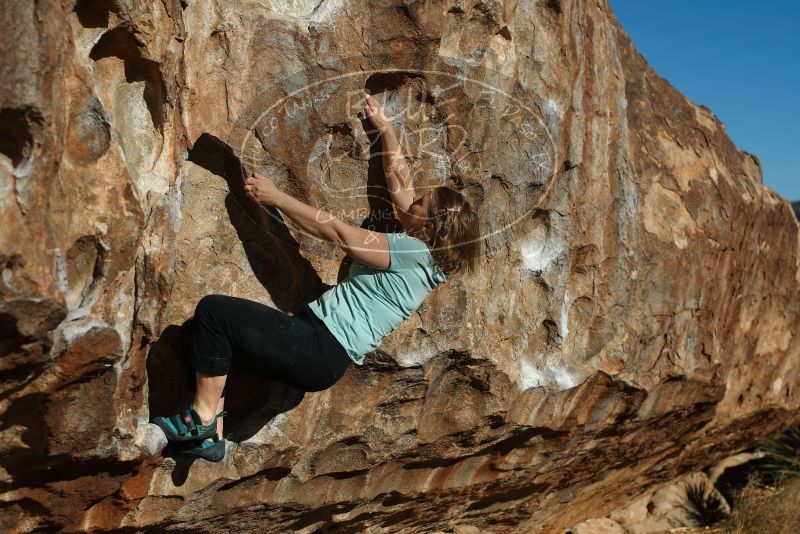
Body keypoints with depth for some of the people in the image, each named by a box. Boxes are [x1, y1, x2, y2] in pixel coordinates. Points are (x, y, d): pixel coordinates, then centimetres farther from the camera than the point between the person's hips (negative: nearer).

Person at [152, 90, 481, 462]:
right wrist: (385, 127, 24)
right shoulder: (422, 248, 12)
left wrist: (274, 197, -9)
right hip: (326, 350, 11)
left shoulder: (412, 252, -15)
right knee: (208, 334, 12)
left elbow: (334, 231, -15)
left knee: (213, 310, -15)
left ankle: (203, 420, -8)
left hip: (320, 352, -11)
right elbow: (399, 178, 22)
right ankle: (209, 435, 9)